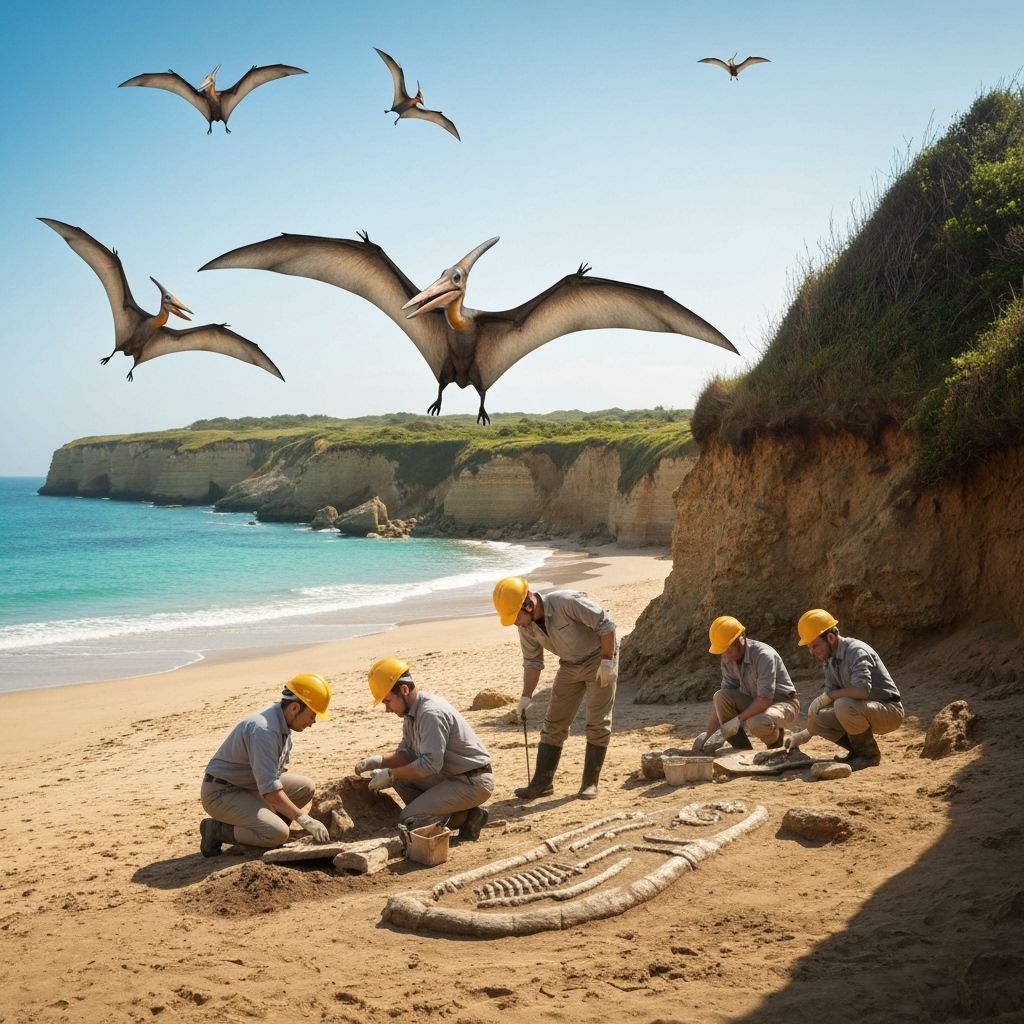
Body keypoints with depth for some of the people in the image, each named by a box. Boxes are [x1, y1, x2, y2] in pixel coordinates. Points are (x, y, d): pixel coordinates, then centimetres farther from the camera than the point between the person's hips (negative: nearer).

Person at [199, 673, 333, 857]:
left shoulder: (283, 724, 3)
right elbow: (269, 790, -30)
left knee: (306, 786, 0)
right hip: (221, 793, -10)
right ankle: (217, 830, -8)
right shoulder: (263, 729, -28)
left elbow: (276, 773, 14)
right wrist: (304, 819, -28)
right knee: (278, 833, -25)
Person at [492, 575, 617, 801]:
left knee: (598, 723, -7)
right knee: (554, 723, 3)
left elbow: (605, 624, -25)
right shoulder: (526, 626, -11)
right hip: (570, 665, 6)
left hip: (599, 659, -6)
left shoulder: (568, 602, -32)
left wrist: (607, 661, -23)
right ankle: (542, 782, 8)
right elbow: (532, 661, 0)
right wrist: (526, 696, -8)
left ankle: (590, 783, 2)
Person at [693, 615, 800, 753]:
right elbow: (723, 702, -4)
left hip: (784, 703, -6)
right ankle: (743, 751, -10)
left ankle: (776, 742, -2)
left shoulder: (764, 655, -27)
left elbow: (765, 699, -31)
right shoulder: (728, 659, -6)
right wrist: (708, 733, -13)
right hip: (756, 703, 6)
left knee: (757, 723, -38)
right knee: (720, 696, -20)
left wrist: (737, 721, -31)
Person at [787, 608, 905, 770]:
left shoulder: (856, 651, -22)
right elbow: (831, 698, 7)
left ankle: (869, 754, -11)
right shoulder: (828, 661, 5)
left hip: (889, 711, -8)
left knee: (844, 705, -35)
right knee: (815, 719, -11)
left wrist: (827, 696, -24)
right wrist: (806, 734, -2)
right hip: (862, 711, 8)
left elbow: (862, 690, -37)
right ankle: (858, 750, 7)